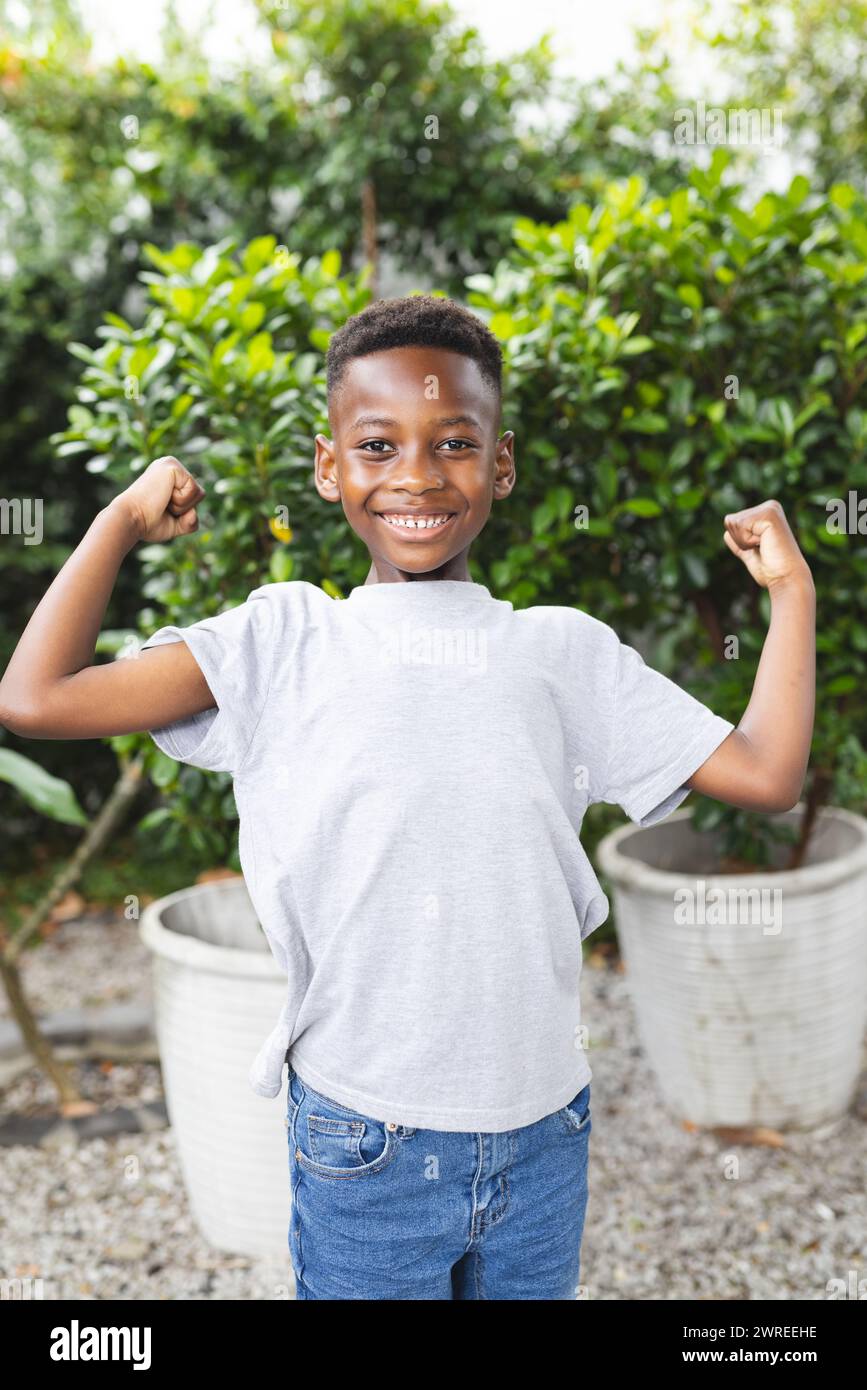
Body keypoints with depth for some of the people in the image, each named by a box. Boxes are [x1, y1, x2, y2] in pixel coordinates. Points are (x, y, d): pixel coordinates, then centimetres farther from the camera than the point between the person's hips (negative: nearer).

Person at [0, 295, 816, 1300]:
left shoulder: (567, 652, 1)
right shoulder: (284, 641, -4)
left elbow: (764, 776, -1)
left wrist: (789, 589, 4)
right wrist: (123, 520, -2)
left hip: (543, 1136, 3)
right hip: (363, 1142, -2)